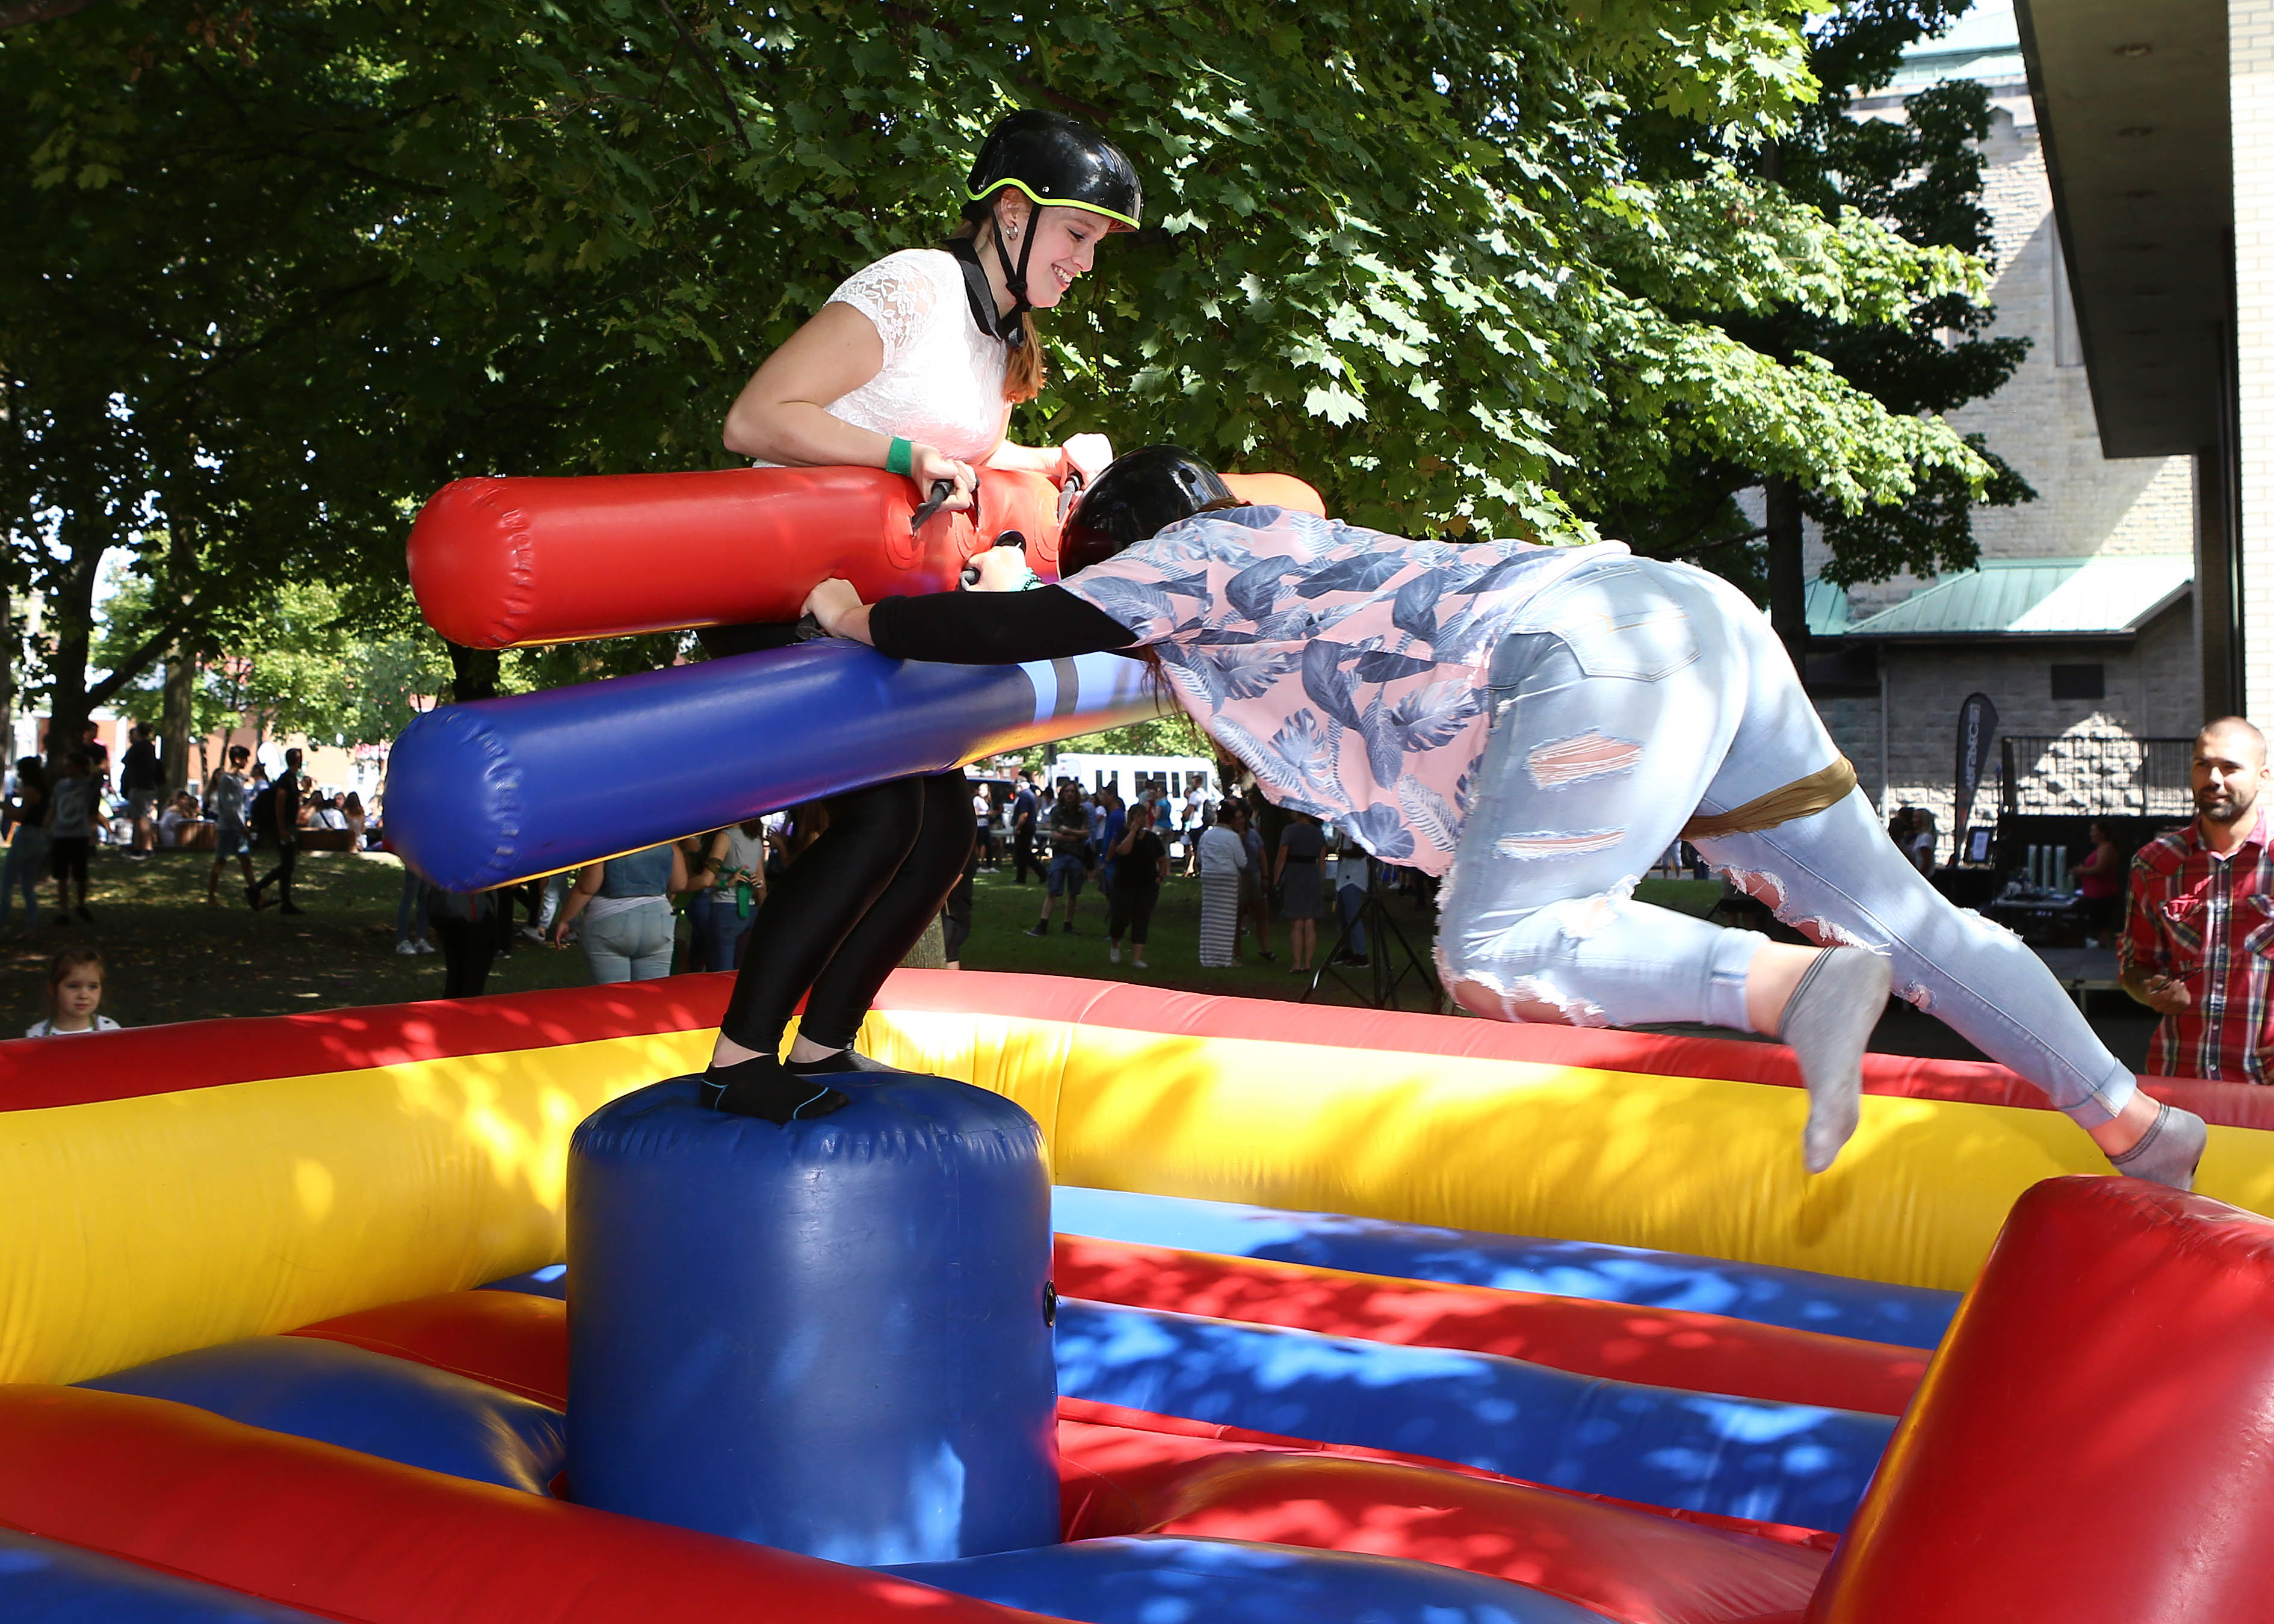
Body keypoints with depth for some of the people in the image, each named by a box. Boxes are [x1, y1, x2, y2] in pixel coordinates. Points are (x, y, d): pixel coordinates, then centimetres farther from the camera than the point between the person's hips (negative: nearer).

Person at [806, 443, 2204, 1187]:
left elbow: (1026, 629, 1)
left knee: (1493, 953, -17)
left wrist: (862, 617, 16)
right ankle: (2140, 1124, 14)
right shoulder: (1281, 546, 31)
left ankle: (1800, 985, -25)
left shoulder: (1186, 554, 8)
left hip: (1605, 650, -9)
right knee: (1888, 908, 10)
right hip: (1697, 621, 9)